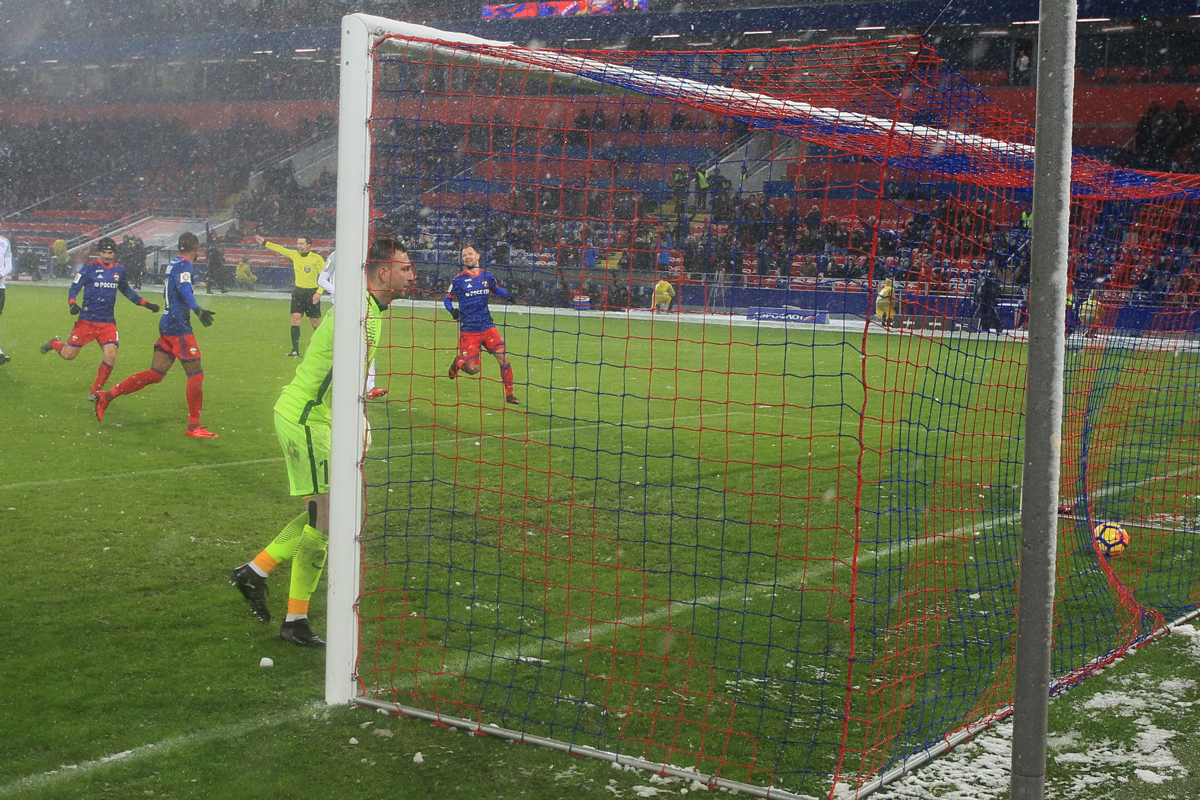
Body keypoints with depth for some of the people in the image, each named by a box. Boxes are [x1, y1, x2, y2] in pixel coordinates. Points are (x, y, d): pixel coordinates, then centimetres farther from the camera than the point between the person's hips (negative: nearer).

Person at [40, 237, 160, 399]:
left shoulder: (119, 270, 8)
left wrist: (146, 304, 19)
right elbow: (74, 288, -4)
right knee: (68, 355, 0)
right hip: (87, 320, -3)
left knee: (111, 355, -14)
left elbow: (126, 290, 24)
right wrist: (72, 303, -23)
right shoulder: (89, 267, -6)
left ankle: (95, 393, 2)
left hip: (108, 321, 3)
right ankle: (53, 343, 37)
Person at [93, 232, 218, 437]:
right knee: (196, 373, -4)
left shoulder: (174, 264, 17)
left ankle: (107, 396, 9)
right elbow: (184, 289, -32)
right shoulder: (184, 265, -11)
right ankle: (193, 427, -2)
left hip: (167, 324, 9)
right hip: (179, 326, -9)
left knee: (155, 374, 10)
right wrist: (197, 310, -47)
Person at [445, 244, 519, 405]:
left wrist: (508, 296, 7)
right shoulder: (458, 280, -3)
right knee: (473, 369, -7)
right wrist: (452, 310, -14)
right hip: (468, 330, -3)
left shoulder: (487, 276, 5)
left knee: (503, 357, -12)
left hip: (487, 327, 3)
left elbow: (496, 289, 25)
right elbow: (448, 299, 7)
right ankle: (458, 361, 29)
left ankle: (509, 395, 3)